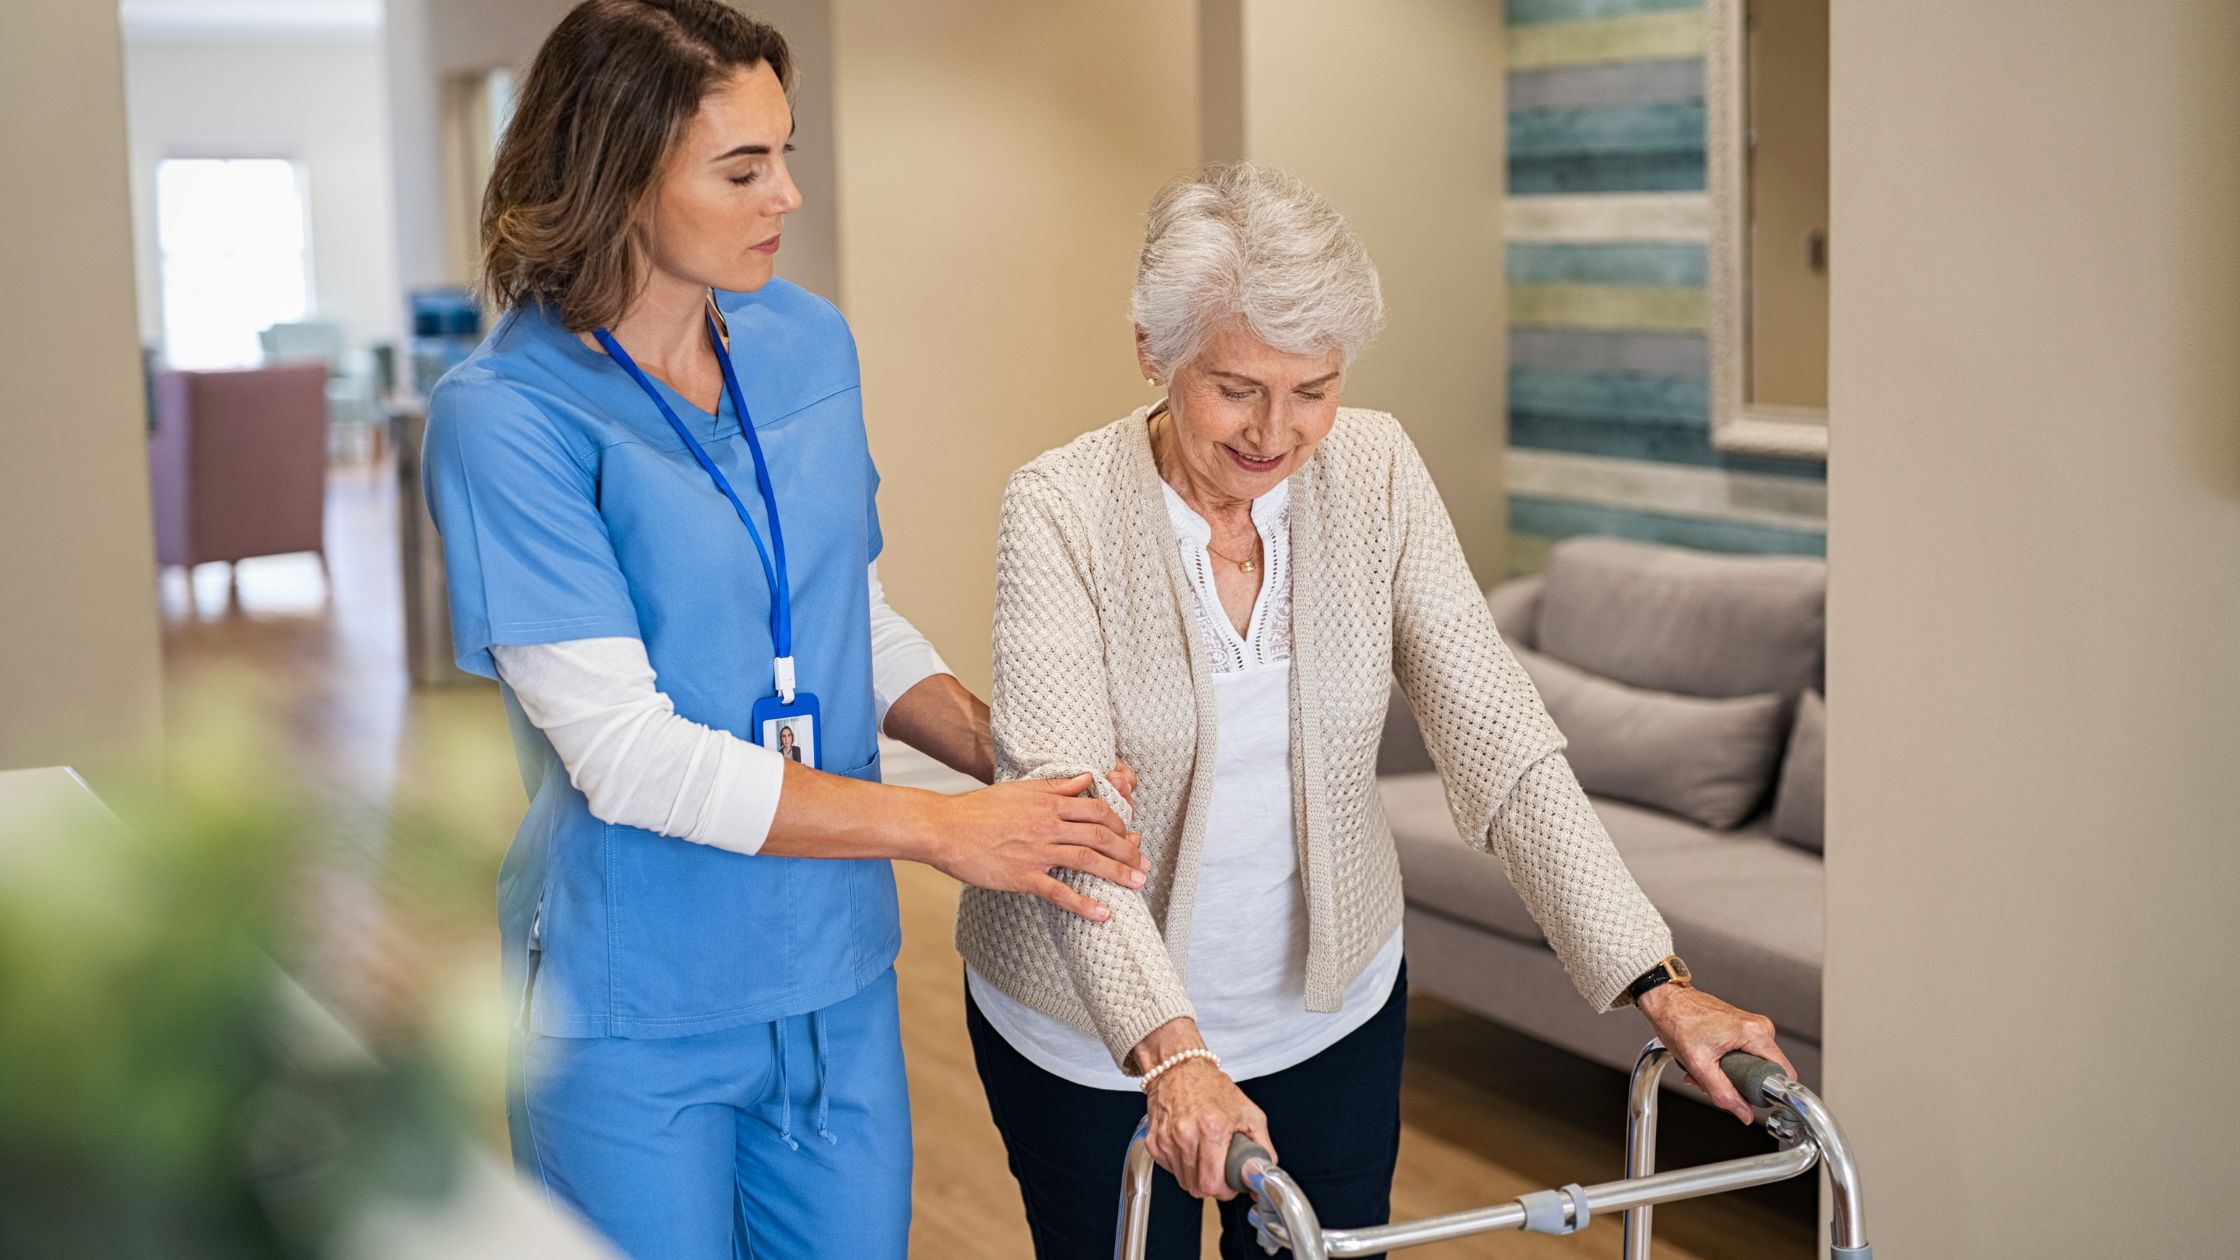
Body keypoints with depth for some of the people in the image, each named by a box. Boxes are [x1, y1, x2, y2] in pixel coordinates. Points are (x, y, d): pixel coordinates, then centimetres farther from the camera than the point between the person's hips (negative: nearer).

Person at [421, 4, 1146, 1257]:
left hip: (836, 972, 5)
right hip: (637, 1010, -5)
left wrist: (1012, 760, -4)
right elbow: (624, 753, -21)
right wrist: (947, 829, -20)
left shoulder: (810, 343, 3)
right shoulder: (507, 416, -16)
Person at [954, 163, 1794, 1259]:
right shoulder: (1061, 509, -20)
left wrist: (1656, 982, -22)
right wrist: (1170, 1053, -43)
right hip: (1096, 1033, -3)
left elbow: (1495, 737, -13)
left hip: (1332, 1002, 3)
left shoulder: (1374, 473, -10)